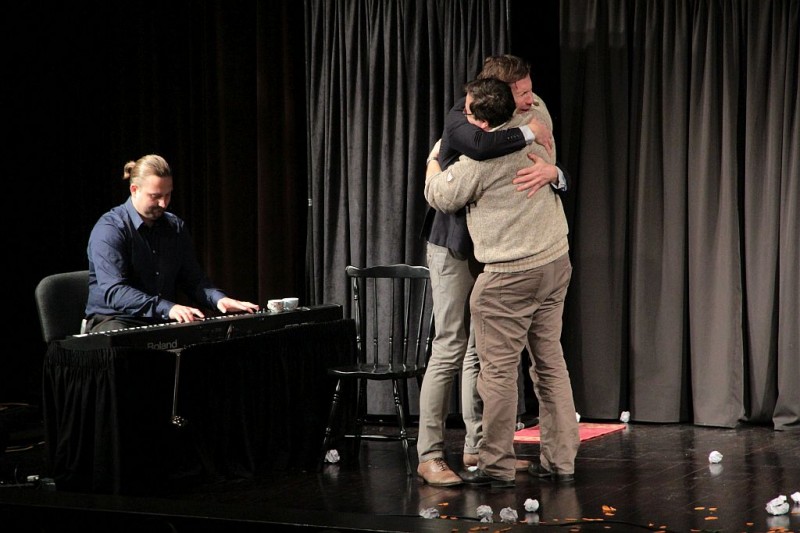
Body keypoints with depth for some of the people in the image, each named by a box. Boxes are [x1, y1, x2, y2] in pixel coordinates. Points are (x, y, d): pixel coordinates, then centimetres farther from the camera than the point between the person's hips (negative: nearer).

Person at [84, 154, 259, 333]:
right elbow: (114, 291, -22)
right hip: (114, 321, -6)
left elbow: (193, 279, 15)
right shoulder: (109, 229, -10)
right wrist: (167, 308, -34)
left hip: (164, 322, 6)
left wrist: (219, 298, -9)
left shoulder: (176, 227, 13)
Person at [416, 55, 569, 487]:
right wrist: (528, 134, -27)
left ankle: (478, 446, 20)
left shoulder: (513, 129, 5)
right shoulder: (459, 120, -15)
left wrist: (550, 170, -29)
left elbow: (561, 179, -5)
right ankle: (429, 455, -4)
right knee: (450, 348, -9)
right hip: (453, 248, -7)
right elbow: (478, 144, -41)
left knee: (481, 347, 11)